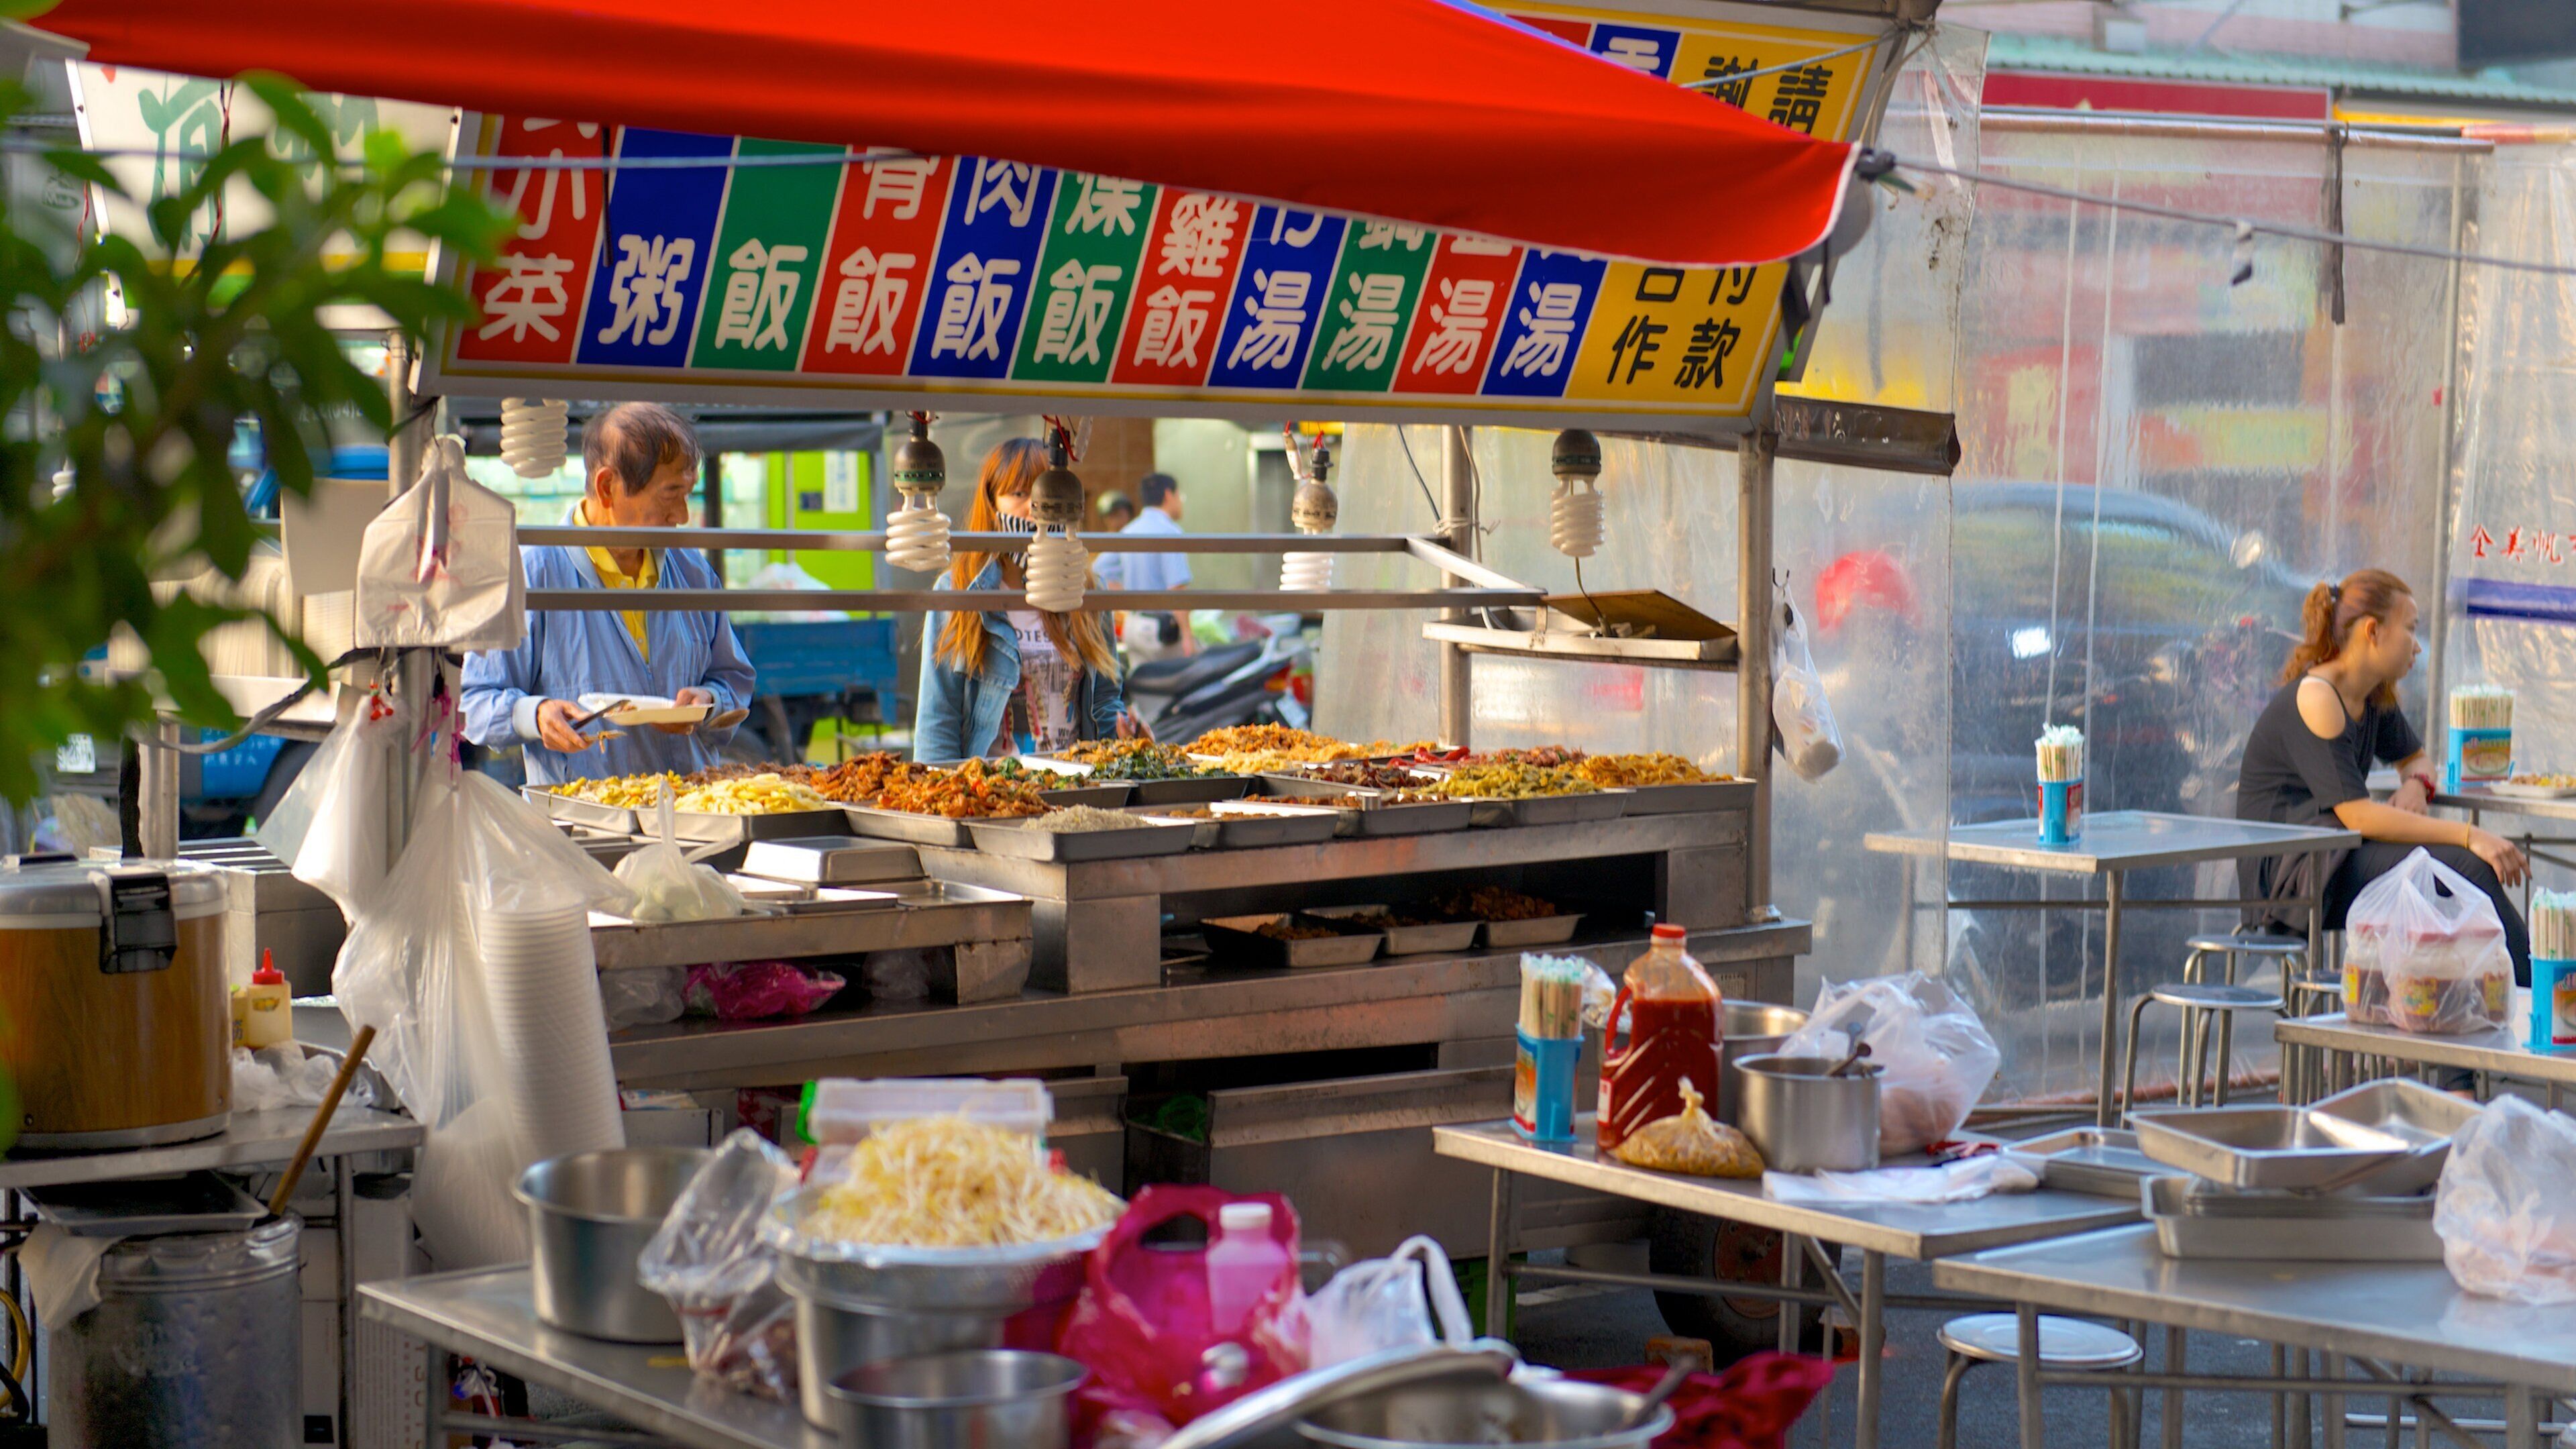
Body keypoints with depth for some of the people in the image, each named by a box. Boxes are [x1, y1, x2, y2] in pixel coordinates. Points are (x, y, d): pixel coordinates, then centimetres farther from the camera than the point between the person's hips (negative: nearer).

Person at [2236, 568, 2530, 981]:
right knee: (2464, 866, -23)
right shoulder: (2315, 699, -15)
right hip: (2288, 878, -8)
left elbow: (2415, 758, 30)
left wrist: (2416, 785, 4)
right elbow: (2358, 816, -22)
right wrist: (2470, 835, -24)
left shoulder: (2376, 698, 12)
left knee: (2468, 866, -18)